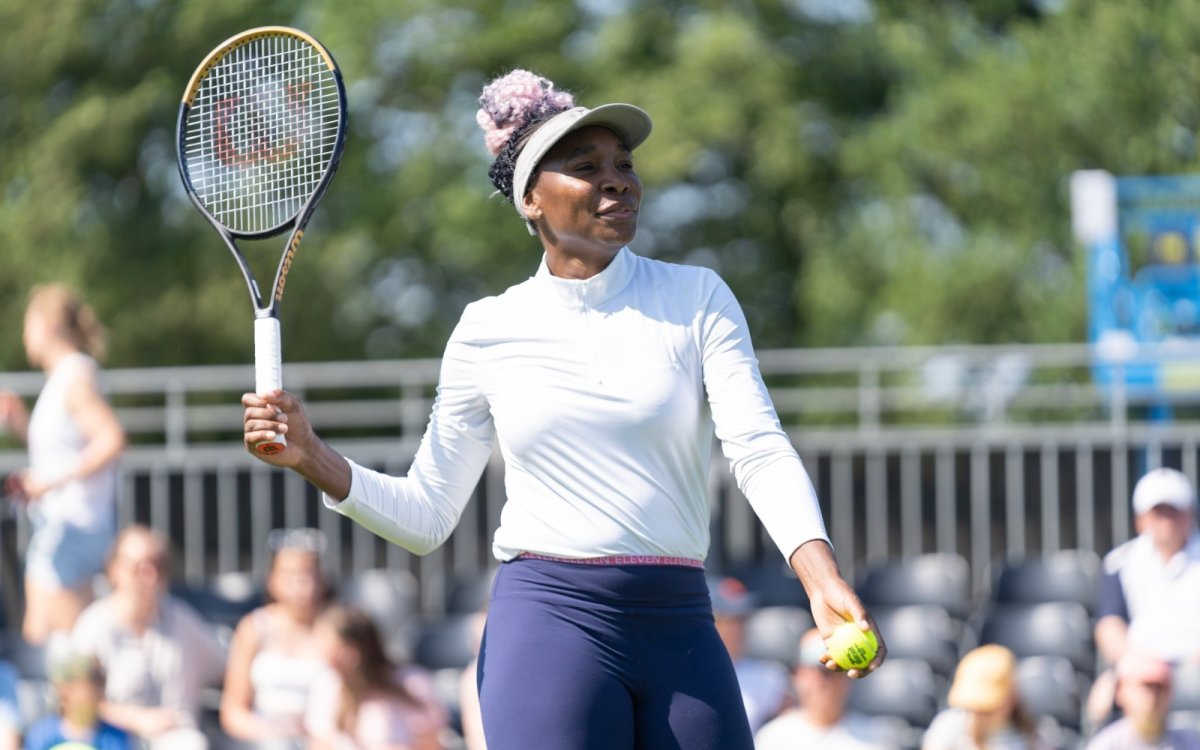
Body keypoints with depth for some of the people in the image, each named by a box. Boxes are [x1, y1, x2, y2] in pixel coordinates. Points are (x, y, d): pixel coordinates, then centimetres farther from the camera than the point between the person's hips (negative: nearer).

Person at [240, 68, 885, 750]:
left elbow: (761, 449, -6)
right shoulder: (489, 330, 7)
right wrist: (312, 458, -4)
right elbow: (426, 516, 12)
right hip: (551, 618, -1)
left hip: (680, 628, 1)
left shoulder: (696, 298, 6)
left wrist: (820, 574, -23)